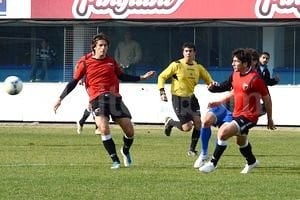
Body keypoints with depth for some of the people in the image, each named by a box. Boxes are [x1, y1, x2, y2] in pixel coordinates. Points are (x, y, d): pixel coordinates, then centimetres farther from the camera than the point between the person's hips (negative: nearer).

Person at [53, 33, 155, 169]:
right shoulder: (85, 63, 3)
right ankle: (115, 160, -13)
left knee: (129, 130, -3)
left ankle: (125, 151, 30)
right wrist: (60, 99, 5)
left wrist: (142, 77, 24)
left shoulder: (111, 61, 12)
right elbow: (74, 82, 8)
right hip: (97, 99, -3)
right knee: (103, 128, -25)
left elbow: (122, 76, 27)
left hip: (114, 97, 3)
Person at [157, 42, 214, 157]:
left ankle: (192, 150, 7)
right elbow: (162, 77, -2)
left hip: (192, 98, 5)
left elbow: (209, 80, 13)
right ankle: (170, 122, 20)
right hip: (179, 99, -5)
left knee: (198, 122, -8)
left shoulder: (198, 67, 5)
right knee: (187, 127, -11)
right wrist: (162, 92, -13)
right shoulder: (177, 65, -8)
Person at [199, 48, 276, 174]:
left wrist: (270, 119, -4)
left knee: (223, 133, -22)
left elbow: (267, 98, -11)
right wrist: (221, 102, 11)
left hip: (248, 116, -9)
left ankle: (213, 163, -11)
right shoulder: (236, 74, 3)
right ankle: (251, 162, 53)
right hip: (237, 114, 9)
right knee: (241, 141, 27)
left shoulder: (254, 78, -21)